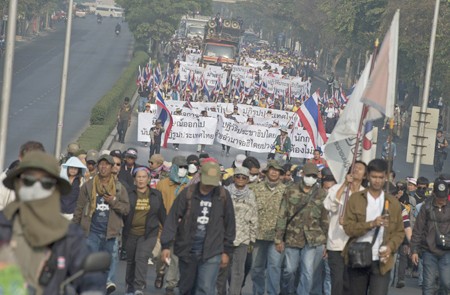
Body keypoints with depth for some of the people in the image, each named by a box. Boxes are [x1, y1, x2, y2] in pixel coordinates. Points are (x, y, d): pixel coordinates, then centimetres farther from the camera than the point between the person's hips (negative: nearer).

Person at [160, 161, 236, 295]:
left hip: (211, 253, -1)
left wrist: (227, 250, 7)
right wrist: (166, 245, -11)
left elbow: (229, 225, 7)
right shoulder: (188, 193, -5)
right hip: (187, 251, 1)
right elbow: (172, 219, -6)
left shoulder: (223, 196, 0)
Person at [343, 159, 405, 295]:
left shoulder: (393, 203, 7)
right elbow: (348, 227, -5)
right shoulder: (355, 198, 3)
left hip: (381, 261, -1)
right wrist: (371, 224, -20)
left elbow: (399, 232, 9)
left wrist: (391, 247, -11)